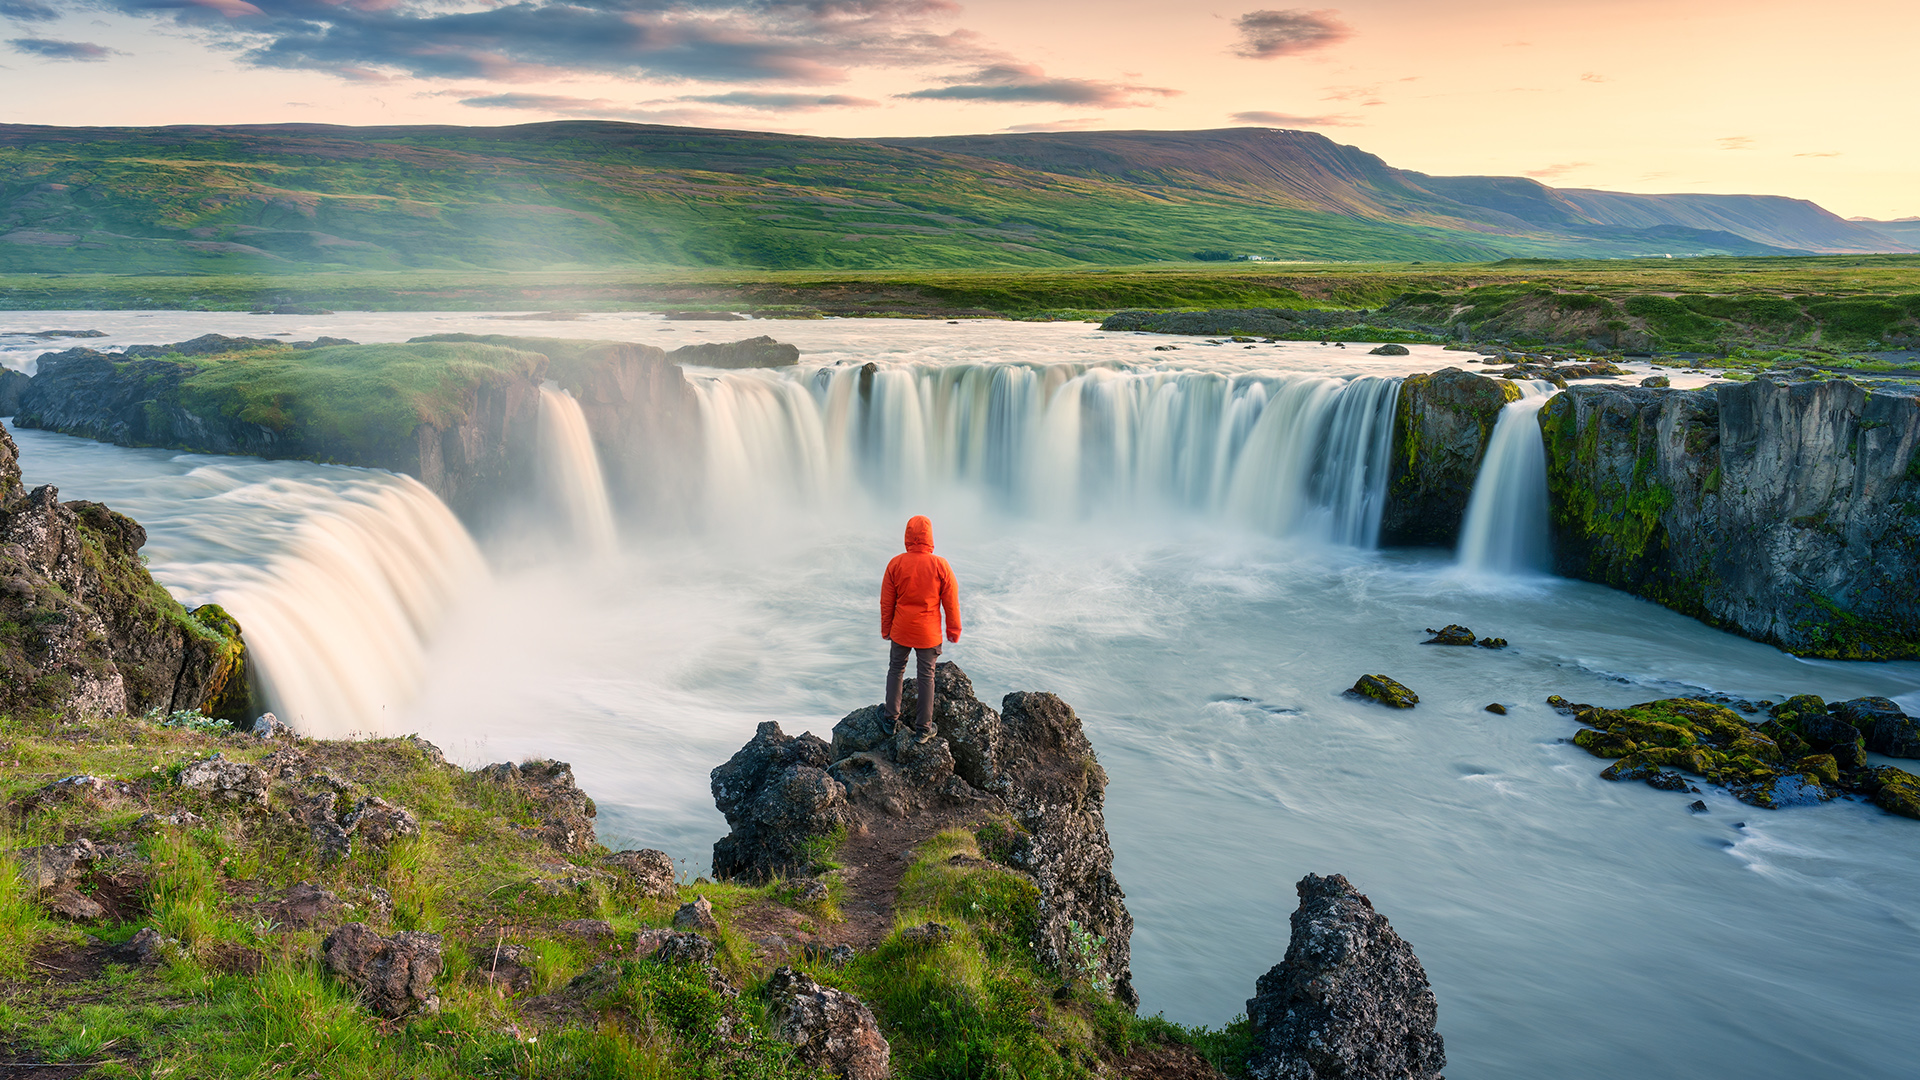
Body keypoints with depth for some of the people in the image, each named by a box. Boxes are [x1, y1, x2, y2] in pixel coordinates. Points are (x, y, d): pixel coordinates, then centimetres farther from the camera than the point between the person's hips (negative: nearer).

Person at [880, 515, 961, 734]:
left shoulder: (895, 564, -10)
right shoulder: (940, 566, -14)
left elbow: (886, 602, -1)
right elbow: (951, 601, -6)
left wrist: (886, 629, 12)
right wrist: (953, 629, 8)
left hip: (901, 631, 1)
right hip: (928, 633, -1)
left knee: (896, 670, 19)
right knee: (926, 676, 10)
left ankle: (892, 717, 24)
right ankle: (924, 725, 17)